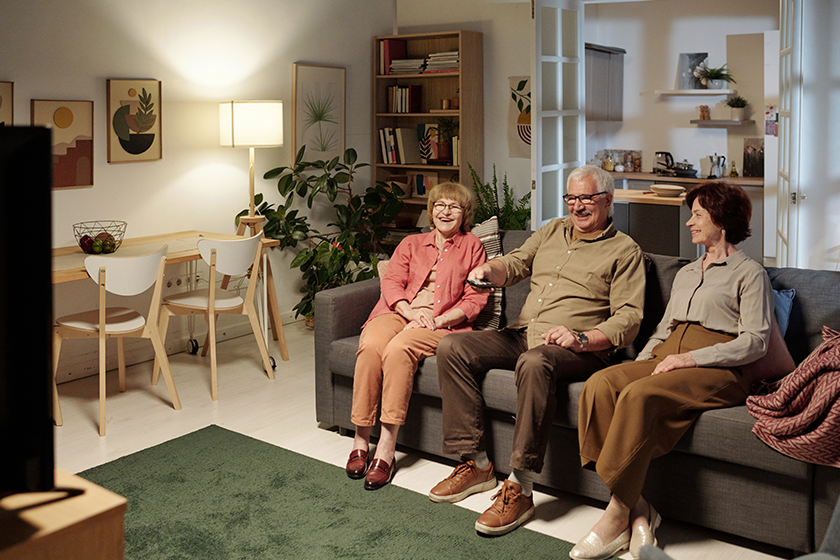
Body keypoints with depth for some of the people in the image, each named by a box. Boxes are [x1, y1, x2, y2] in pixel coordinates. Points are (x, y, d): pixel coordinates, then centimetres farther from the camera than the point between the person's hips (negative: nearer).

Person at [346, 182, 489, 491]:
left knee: (398, 349, -35)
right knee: (370, 347, -32)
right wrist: (411, 311, -11)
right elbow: (391, 282, 10)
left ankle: (386, 450, -34)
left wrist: (438, 320, -10)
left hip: (441, 322, -3)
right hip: (399, 312, 3)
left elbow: (475, 299, 6)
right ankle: (361, 440, -24)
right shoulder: (411, 243, 25)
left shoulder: (472, 246, 17)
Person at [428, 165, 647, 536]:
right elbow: (516, 264, 15)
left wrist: (581, 337, -22)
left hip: (580, 350, -6)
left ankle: (520, 488, -34)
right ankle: (476, 464, -11)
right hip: (521, 335, 7)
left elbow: (629, 318, -5)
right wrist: (490, 270, -10)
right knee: (451, 348, -13)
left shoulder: (624, 250, 5)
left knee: (534, 362, -40)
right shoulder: (552, 231, 23)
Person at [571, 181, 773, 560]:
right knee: (600, 383, -25)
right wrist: (639, 363, 6)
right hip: (664, 359, 7)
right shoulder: (685, 274, 31)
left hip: (718, 371, -6)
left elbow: (754, 342, -4)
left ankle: (617, 515, -26)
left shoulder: (749, 273, 8)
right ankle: (635, 509, -26)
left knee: (639, 395, -35)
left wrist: (691, 358, -15)